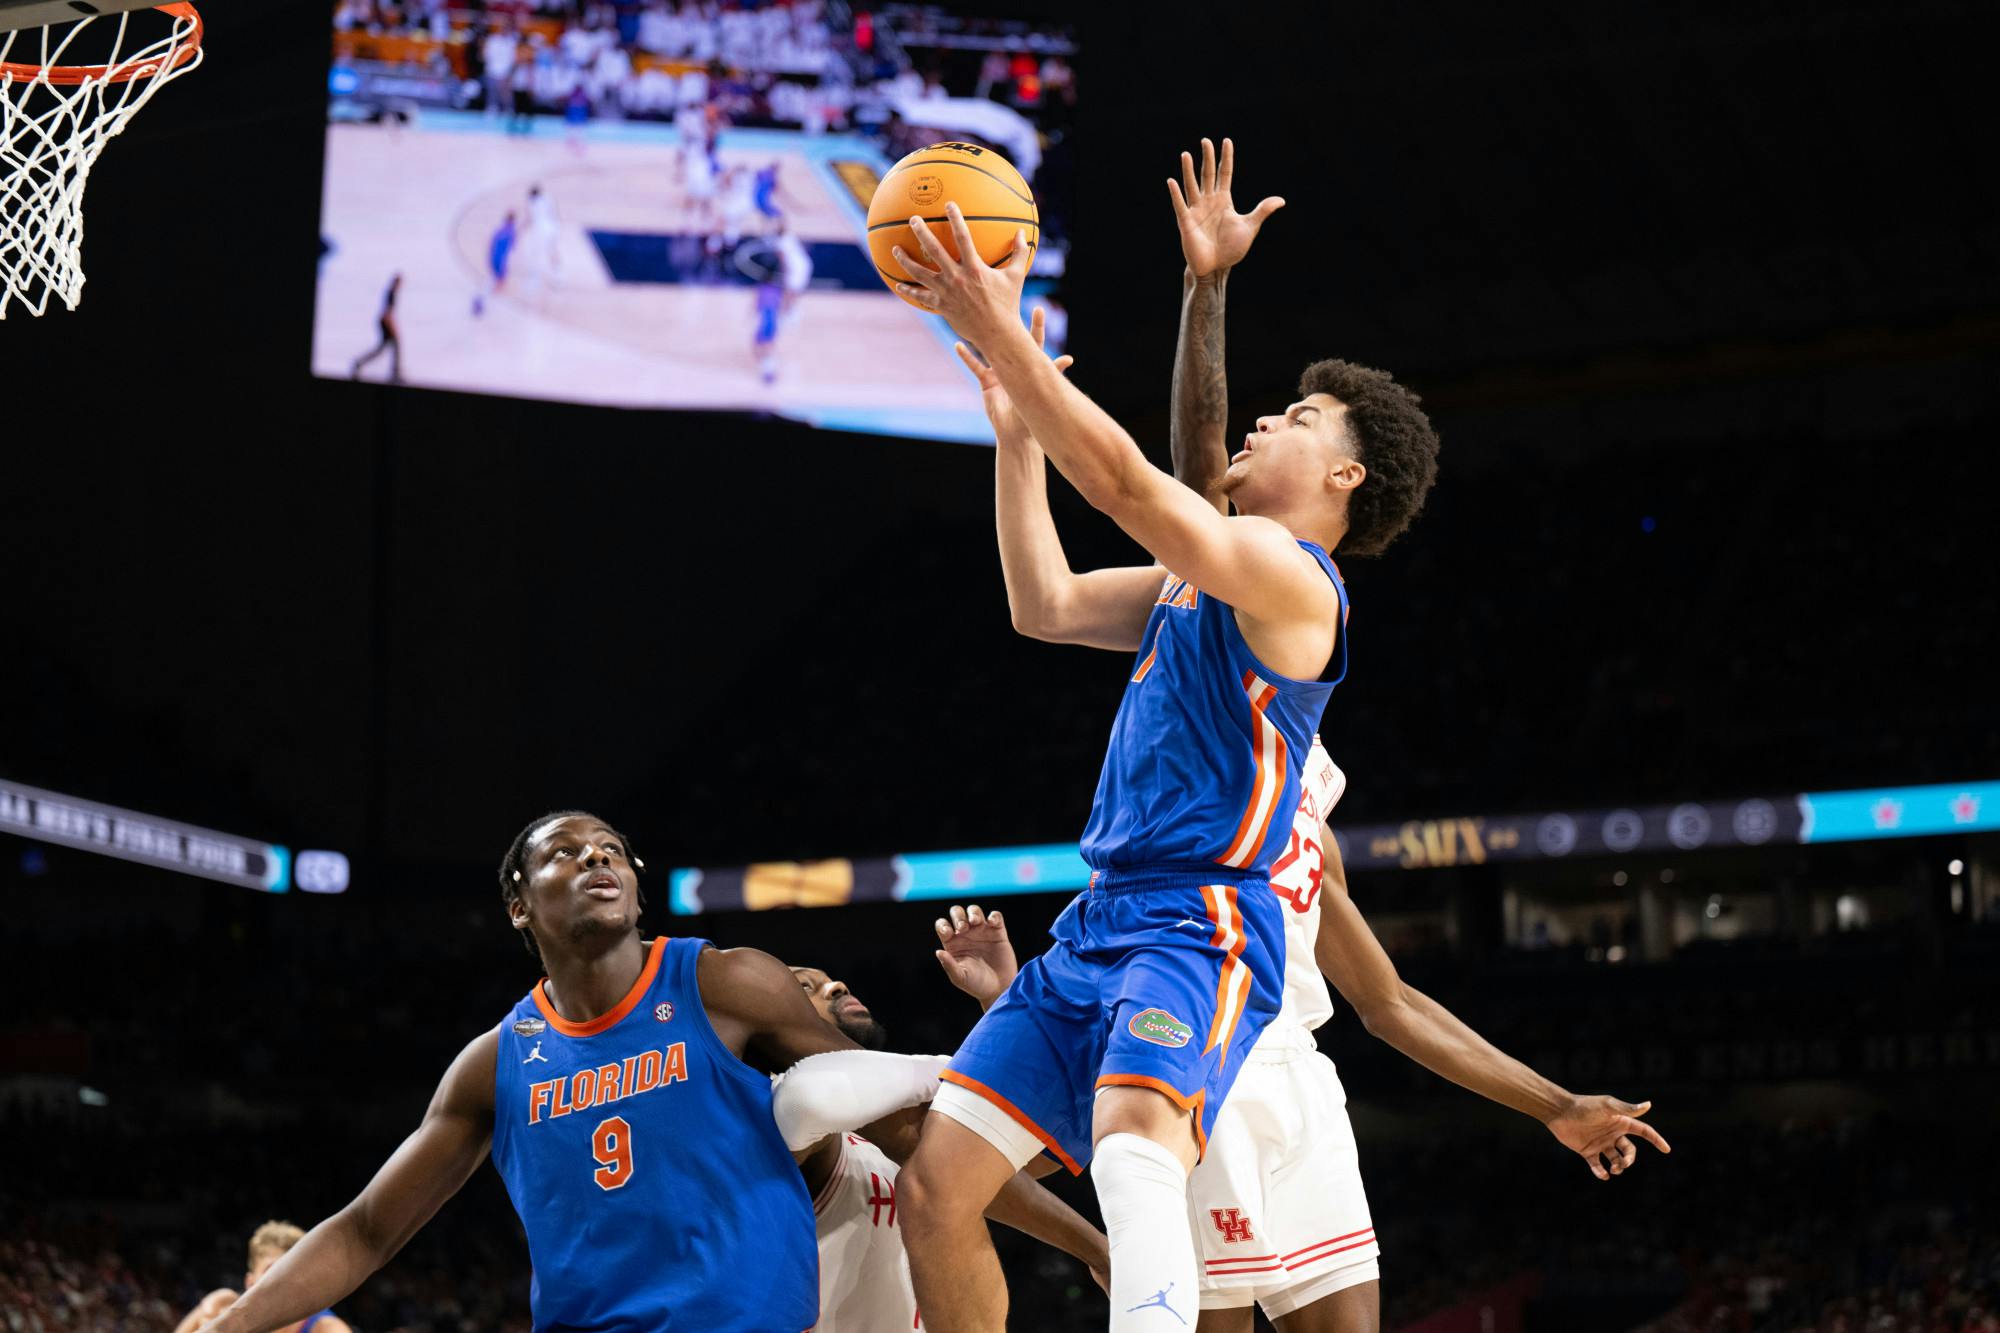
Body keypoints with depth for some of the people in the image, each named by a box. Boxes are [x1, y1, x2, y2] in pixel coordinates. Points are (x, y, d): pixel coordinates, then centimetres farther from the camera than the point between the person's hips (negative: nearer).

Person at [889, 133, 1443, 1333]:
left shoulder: (1289, 575, -8)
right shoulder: (1195, 582, 22)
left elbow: (1126, 481, -20)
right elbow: (1046, 605, 29)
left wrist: (1005, 337, -20)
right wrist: (1015, 425, 25)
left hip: (1199, 928, -10)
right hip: (1099, 922, 10)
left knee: (1136, 1153, -37)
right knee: (938, 1182, 3)